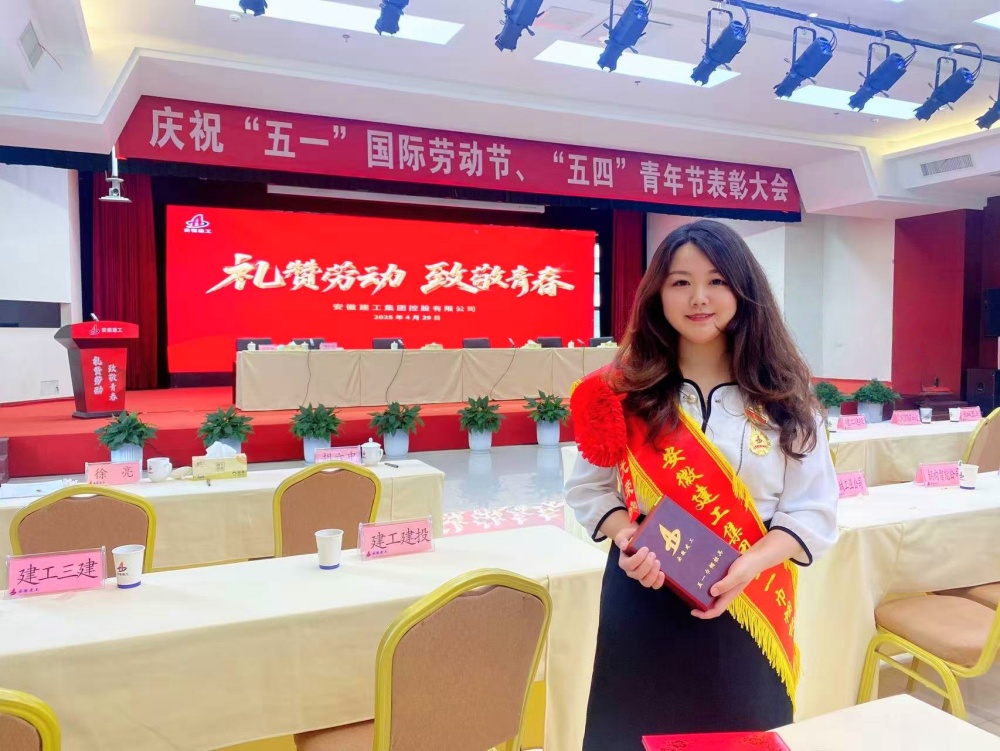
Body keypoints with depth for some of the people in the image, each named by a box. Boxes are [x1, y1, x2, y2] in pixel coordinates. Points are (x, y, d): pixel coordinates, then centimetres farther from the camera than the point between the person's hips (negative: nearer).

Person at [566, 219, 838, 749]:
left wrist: (750, 564, -19)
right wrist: (625, 537, -18)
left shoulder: (782, 396, -3)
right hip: (645, 601, 0)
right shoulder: (626, 391, -4)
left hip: (747, 609, 1)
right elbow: (588, 487, 2)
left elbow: (815, 510, -3)